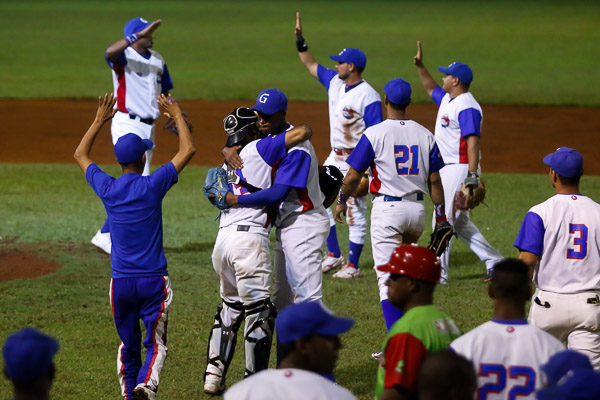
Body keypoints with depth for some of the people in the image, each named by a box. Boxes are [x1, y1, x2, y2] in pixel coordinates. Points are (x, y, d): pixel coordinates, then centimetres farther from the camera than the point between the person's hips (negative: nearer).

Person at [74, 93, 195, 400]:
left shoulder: (107, 188, 0)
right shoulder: (153, 185, -8)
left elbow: (80, 155, 18)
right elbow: (188, 150, 1)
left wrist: (100, 120, 22)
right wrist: (177, 116, 11)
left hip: (120, 282, 3)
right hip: (154, 281, -3)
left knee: (128, 345, 15)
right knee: (156, 344, -2)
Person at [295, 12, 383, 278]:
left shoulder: (368, 96, -18)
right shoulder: (334, 82, 6)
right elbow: (311, 66, 22)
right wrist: (300, 41, 13)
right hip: (335, 157, 9)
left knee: (355, 212, -3)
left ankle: (352, 265, 4)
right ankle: (333, 256, 21)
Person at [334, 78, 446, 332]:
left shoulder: (375, 134, -7)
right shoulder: (425, 135, 5)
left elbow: (353, 177, -4)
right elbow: (434, 181, 7)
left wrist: (341, 202, 14)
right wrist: (441, 217, 14)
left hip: (387, 208, -5)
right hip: (417, 209, 5)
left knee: (388, 277, -6)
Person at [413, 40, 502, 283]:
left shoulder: (467, 108, -19)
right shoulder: (447, 99, 12)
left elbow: (473, 141, -27)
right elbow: (430, 88, 35)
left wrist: (472, 175, -34)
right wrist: (420, 66, 25)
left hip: (460, 168, -10)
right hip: (447, 169, 10)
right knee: (459, 223, 14)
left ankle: (438, 273, -2)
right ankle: (493, 261, 16)